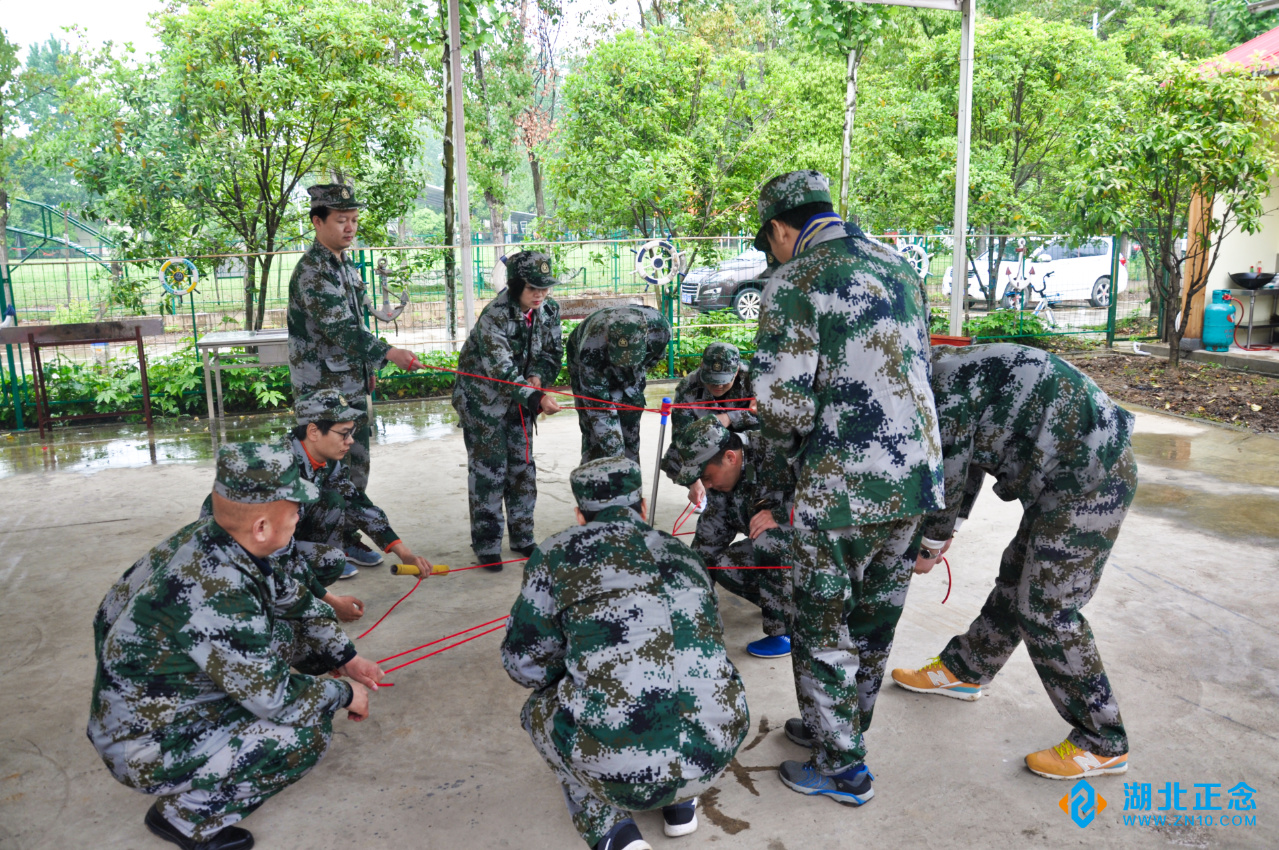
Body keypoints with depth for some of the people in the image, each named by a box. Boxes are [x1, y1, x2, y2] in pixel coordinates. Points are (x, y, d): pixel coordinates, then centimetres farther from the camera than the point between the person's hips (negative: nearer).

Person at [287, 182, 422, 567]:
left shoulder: (346, 265, 12)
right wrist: (388, 353, -33)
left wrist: (368, 366, 19)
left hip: (353, 386, 9)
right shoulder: (311, 271, -17)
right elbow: (339, 328, -27)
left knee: (356, 465, 15)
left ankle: (348, 538, 28)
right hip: (322, 390, -9)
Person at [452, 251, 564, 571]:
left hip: (520, 398, 6)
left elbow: (553, 351, 3)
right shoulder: (494, 317, -28)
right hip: (483, 399, -6)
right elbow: (502, 371, -34)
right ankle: (486, 545, 8)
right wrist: (537, 398, -45)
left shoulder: (549, 309, -7)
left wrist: (538, 376, -18)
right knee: (489, 469, -4)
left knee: (522, 466, 11)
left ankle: (521, 536, 24)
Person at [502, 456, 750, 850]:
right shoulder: (682, 555, 16)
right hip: (715, 756, 5)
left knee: (540, 707, 26)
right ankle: (680, 803, 26)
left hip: (622, 770, -4)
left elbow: (525, 662, 5)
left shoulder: (559, 554, 3)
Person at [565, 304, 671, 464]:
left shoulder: (659, 327, -36)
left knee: (630, 430, 0)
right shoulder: (592, 348, -45)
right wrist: (615, 458, -39)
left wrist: (634, 389, -5)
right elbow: (600, 410, -39)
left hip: (629, 374, 3)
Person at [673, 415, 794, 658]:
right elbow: (708, 539, 2)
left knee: (767, 539, -33)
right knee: (724, 565, -13)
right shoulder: (721, 483, -4)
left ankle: (788, 630, -17)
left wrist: (779, 515, -39)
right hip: (773, 547, 8)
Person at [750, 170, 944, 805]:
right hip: (917, 476, 8)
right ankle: (840, 729, 40)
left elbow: (784, 403, -18)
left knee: (824, 632, 10)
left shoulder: (795, 281, -10)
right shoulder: (897, 266, 13)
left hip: (843, 488, -8)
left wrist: (786, 455, 4)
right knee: (874, 621, 21)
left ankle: (841, 769, 24)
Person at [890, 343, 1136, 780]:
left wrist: (930, 546, 3)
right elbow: (967, 457, 23)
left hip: (1092, 485, -10)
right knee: (1015, 580, 21)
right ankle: (963, 671, 38)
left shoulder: (944, 382, -17)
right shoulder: (956, 368, 14)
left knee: (1046, 611, -4)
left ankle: (1104, 745, 9)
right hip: (1070, 476, 10)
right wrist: (947, 528, 26)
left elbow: (949, 473, -12)